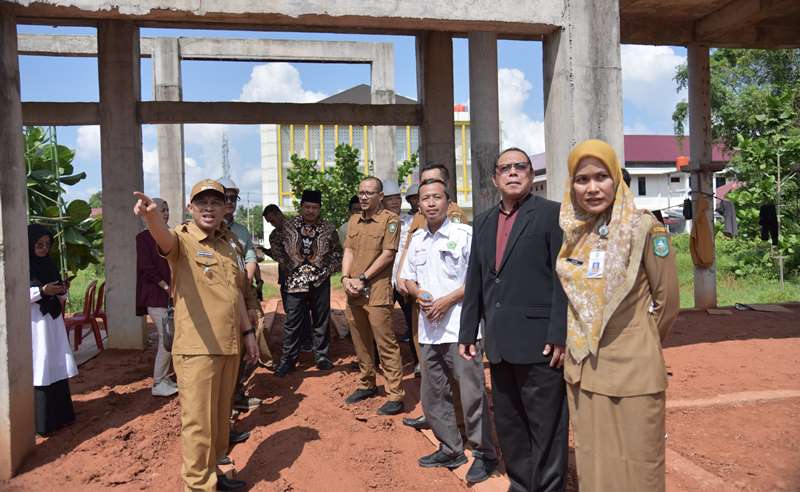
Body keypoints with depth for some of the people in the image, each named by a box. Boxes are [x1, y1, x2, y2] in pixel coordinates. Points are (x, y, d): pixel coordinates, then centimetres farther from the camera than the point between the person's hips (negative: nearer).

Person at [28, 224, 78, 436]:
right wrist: (42, 291, -22)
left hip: (52, 321, 7)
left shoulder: (49, 264, 12)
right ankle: (40, 421, 4)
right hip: (33, 323, -7)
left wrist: (62, 290, -3)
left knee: (56, 368, 10)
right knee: (39, 370, -5)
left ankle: (59, 414, 20)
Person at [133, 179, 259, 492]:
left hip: (229, 346, 7)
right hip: (197, 348, -7)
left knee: (220, 416, 19)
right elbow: (164, 238, -35)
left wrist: (248, 332, 20)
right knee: (198, 422, 0)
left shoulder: (228, 244, 12)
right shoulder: (183, 239, -9)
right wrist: (152, 216, -56)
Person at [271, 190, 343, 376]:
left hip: (320, 281, 1)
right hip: (296, 281, 0)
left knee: (321, 320, 8)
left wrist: (329, 269, -1)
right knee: (292, 321, 3)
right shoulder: (288, 226, 1)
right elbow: (276, 247, 10)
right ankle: (288, 358, 14)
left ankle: (322, 356, 22)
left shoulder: (328, 229, 2)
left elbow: (337, 252, 10)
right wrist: (287, 264, 1)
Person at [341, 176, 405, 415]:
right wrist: (346, 278, -4)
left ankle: (395, 396, 1)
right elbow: (349, 251, 13)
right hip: (354, 293, 7)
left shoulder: (390, 220, -5)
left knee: (386, 344, -6)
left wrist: (362, 279, -12)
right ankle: (367, 384, 31)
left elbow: (388, 254, -11)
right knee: (360, 342, 15)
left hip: (377, 291, -7)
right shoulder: (353, 221, 16)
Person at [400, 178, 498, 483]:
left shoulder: (465, 234, -6)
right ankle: (450, 449, 29)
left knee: (471, 393, -3)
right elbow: (408, 277, 20)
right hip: (428, 329, 7)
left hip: (460, 327, -7)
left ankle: (484, 454, 14)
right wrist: (418, 294, -1)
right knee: (433, 395, 14)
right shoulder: (417, 239, 13)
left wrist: (448, 300, -15)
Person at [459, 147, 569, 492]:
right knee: (508, 425, 17)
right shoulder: (483, 223, 14)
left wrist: (559, 335, -15)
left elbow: (564, 278, -10)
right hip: (499, 343, 6)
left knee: (546, 428, 4)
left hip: (539, 342, -6)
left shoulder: (552, 214, -3)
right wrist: (467, 332, 13)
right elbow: (474, 282, 16)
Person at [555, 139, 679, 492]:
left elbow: (667, 301, -3)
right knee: (592, 463, 16)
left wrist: (638, 345, 7)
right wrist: (580, 343, 11)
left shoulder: (644, 227, -11)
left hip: (633, 369, -4)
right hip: (583, 369, 5)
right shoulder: (572, 233, 4)